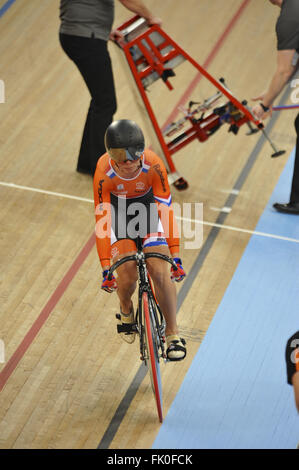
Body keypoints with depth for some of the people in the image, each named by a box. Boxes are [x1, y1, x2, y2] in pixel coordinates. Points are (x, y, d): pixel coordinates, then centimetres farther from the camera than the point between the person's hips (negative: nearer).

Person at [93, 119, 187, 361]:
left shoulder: (153, 164, -32)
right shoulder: (104, 173, -30)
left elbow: (166, 209, -28)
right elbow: (102, 220, -27)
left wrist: (176, 256, -30)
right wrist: (106, 268, -29)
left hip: (148, 208, 0)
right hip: (118, 211, 0)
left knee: (160, 271, -18)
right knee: (127, 274, -17)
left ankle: (173, 335, -7)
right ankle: (126, 310, 19)